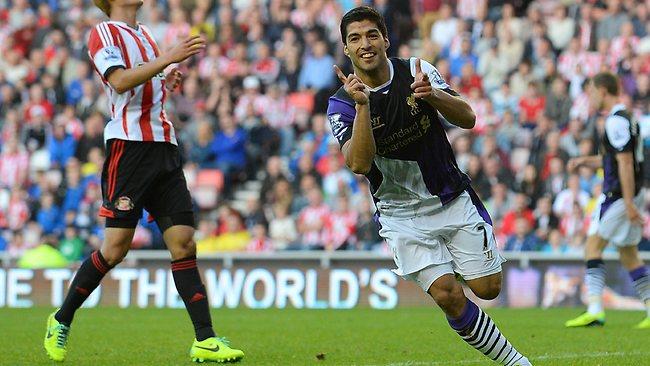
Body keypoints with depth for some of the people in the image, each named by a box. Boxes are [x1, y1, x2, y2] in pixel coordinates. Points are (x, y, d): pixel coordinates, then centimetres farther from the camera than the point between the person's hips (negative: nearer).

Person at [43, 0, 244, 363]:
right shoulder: (104, 33, -2)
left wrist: (168, 81, 10)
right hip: (129, 145, -7)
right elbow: (120, 81, -19)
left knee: (184, 244, -2)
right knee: (116, 248, -8)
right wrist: (169, 57, -23)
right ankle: (61, 321, 11)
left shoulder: (145, 34, 21)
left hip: (165, 147, 7)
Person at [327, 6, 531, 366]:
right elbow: (359, 164, -26)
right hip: (403, 216, -2)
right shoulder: (342, 104, -11)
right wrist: (362, 105, -37)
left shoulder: (416, 71, -5)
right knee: (449, 295, -15)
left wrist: (433, 95, -31)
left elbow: (467, 119, -11)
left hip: (452, 199, 2)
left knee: (487, 288, -2)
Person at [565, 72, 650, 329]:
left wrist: (629, 203, -23)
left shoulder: (616, 121, -15)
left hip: (619, 193, -10)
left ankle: (595, 309, -15)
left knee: (593, 247, -8)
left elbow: (625, 163, -21)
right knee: (629, 254, 12)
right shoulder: (625, 117, 17)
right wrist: (585, 161, 20)